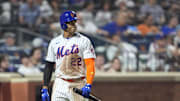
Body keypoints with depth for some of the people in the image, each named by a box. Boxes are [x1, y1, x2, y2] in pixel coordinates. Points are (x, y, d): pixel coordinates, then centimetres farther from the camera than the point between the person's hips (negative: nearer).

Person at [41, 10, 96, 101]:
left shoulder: (84, 41, -1)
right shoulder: (55, 42, 8)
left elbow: (90, 64, -10)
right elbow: (49, 66, 12)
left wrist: (88, 85, -23)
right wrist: (45, 88, 5)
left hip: (78, 85, -2)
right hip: (60, 85, 2)